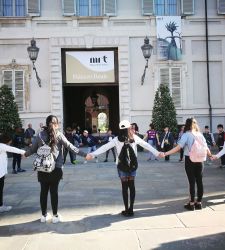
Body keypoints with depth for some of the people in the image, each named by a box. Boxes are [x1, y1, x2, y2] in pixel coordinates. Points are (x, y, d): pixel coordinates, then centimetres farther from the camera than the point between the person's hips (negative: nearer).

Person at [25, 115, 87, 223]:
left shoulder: (40, 135, 3)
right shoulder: (59, 135, -5)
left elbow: (32, 149, 10)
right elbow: (70, 147, -10)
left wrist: (25, 154, 31)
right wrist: (84, 154, -7)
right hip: (55, 168, -2)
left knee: (43, 191, 12)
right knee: (54, 191, 7)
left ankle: (44, 215, 23)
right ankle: (55, 216, 15)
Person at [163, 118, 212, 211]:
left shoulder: (186, 135, -8)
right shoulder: (200, 135, 4)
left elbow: (178, 147, -18)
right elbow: (206, 148, 7)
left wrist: (165, 153, -19)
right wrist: (211, 155, 27)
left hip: (189, 160, -4)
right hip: (199, 160, 4)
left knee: (192, 182, 2)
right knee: (199, 181, 10)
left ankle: (192, 204, 11)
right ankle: (199, 202, 20)